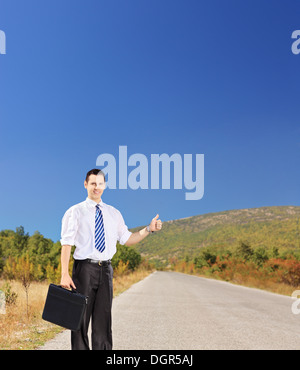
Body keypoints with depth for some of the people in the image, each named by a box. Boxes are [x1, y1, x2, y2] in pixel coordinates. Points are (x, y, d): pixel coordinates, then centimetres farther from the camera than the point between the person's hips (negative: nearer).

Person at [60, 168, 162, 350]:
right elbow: (67, 244, -6)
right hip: (85, 268, -3)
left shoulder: (114, 213, 12)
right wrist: (65, 274, -15)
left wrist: (149, 229, -1)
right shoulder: (75, 212, 0)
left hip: (105, 269, 4)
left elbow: (127, 239, 13)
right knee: (80, 318, 2)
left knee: (103, 318, 8)